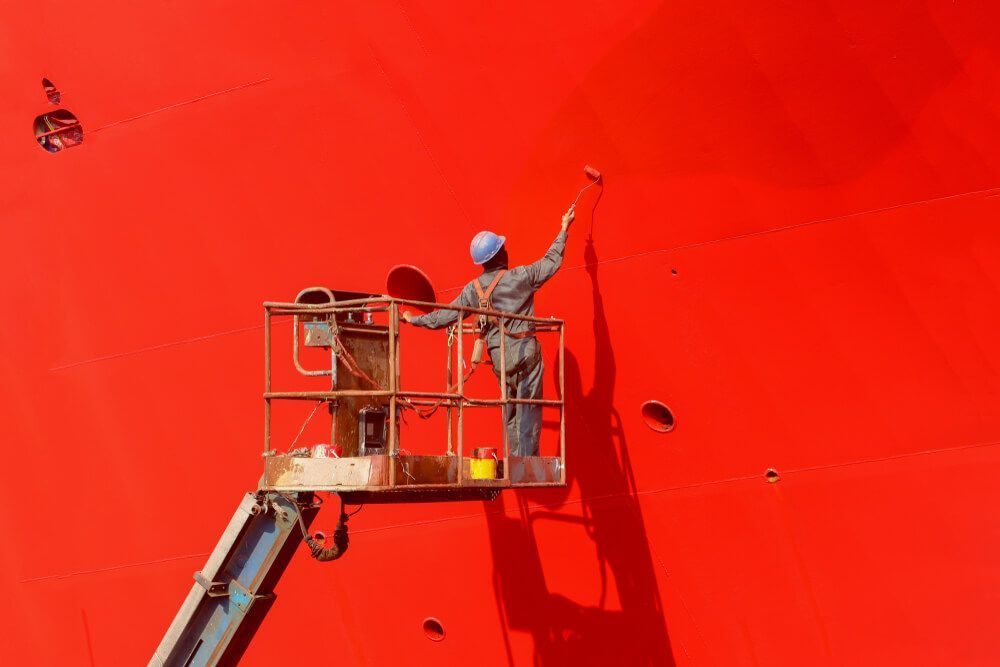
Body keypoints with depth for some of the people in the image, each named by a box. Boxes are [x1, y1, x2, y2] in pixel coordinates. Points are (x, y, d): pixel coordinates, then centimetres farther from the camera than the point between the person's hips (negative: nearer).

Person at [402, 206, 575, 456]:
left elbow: (446, 316, 9)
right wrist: (564, 231, 19)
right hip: (526, 351, -3)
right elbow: (552, 262, 5)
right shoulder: (520, 276, -7)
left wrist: (415, 320, 25)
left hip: (499, 357, 4)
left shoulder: (473, 289, 3)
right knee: (528, 411, -3)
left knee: (511, 413, 15)